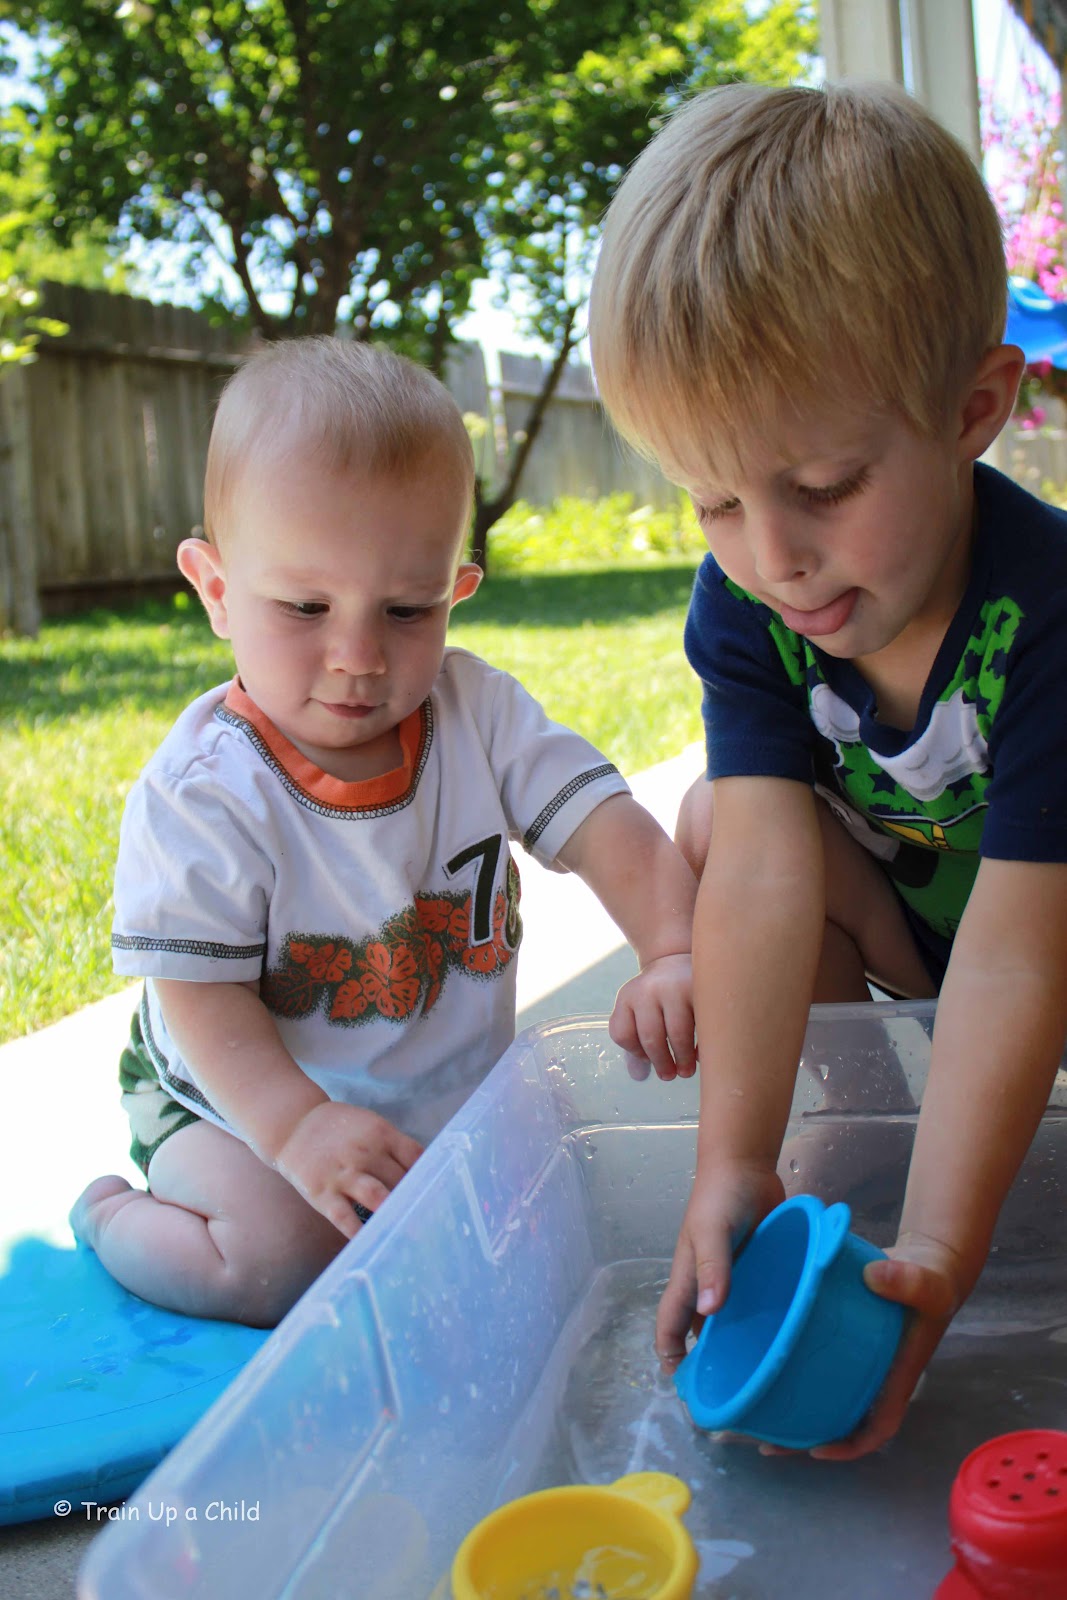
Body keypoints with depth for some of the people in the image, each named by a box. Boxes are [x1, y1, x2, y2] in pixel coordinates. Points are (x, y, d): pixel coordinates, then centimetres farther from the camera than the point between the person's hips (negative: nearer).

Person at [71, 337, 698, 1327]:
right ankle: (114, 1222, 5)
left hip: (456, 1090, 5)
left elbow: (606, 828, -13)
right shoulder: (201, 792, -22)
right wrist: (297, 1127, -33)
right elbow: (198, 992, -20)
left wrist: (673, 953, -31)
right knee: (284, 1256, -25)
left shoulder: (480, 714, -9)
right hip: (236, 1104, -5)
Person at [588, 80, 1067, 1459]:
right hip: (897, 908, 3)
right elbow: (762, 869, -32)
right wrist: (731, 1170, -40)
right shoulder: (744, 600, -23)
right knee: (716, 816, -22)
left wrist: (935, 1255, -45)